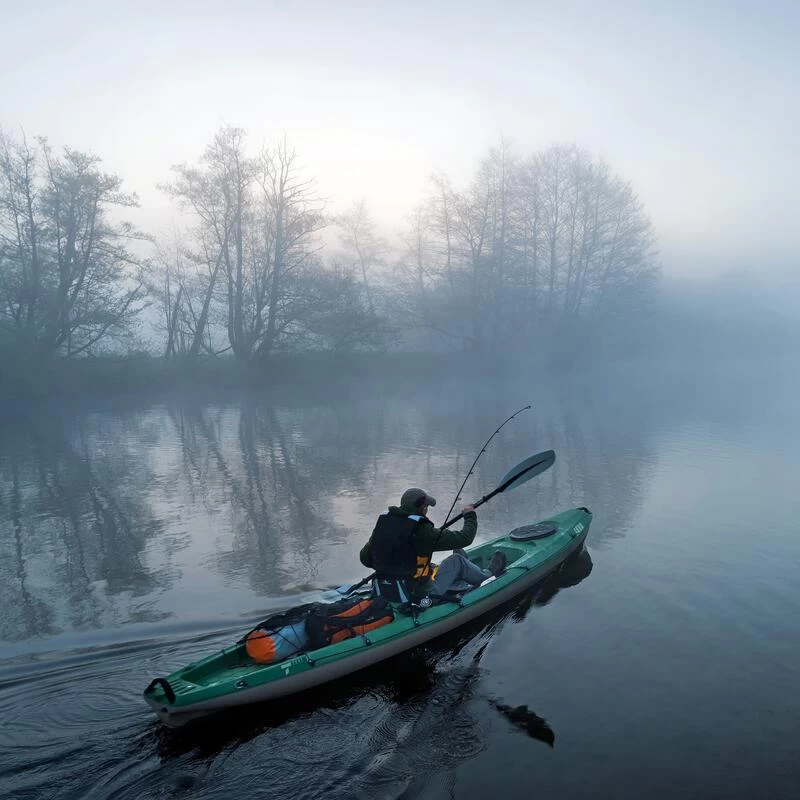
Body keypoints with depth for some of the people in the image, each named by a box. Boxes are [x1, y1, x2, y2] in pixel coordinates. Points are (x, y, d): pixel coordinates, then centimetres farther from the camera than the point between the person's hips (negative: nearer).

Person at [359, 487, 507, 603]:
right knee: (457, 561, 10)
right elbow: (465, 538, -12)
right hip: (418, 594, -6)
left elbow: (365, 558, 5)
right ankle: (488, 576, 37)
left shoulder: (382, 523, -3)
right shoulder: (423, 531, -20)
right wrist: (470, 516, 7)